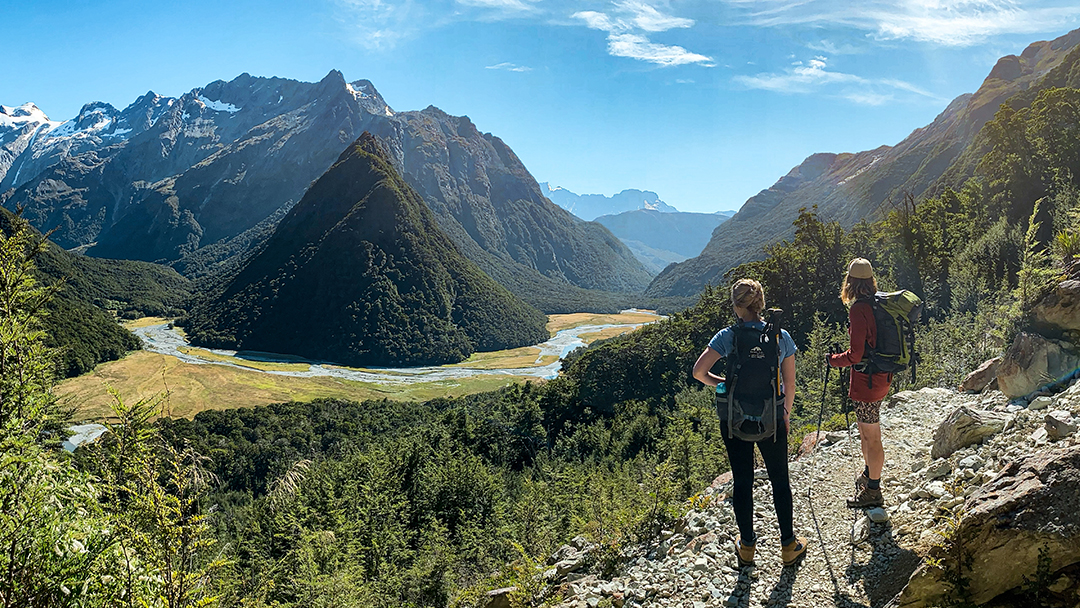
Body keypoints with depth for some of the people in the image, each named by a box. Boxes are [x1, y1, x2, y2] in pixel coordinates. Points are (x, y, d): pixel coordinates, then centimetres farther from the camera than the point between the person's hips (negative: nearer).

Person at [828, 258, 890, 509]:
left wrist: (833, 360, -6)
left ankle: (873, 491, 14)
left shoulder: (858, 309, -21)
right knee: (865, 430, 26)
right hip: (882, 376, 9)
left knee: (871, 437, 2)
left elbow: (855, 354, -23)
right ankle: (868, 474, 44)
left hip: (866, 380, -9)